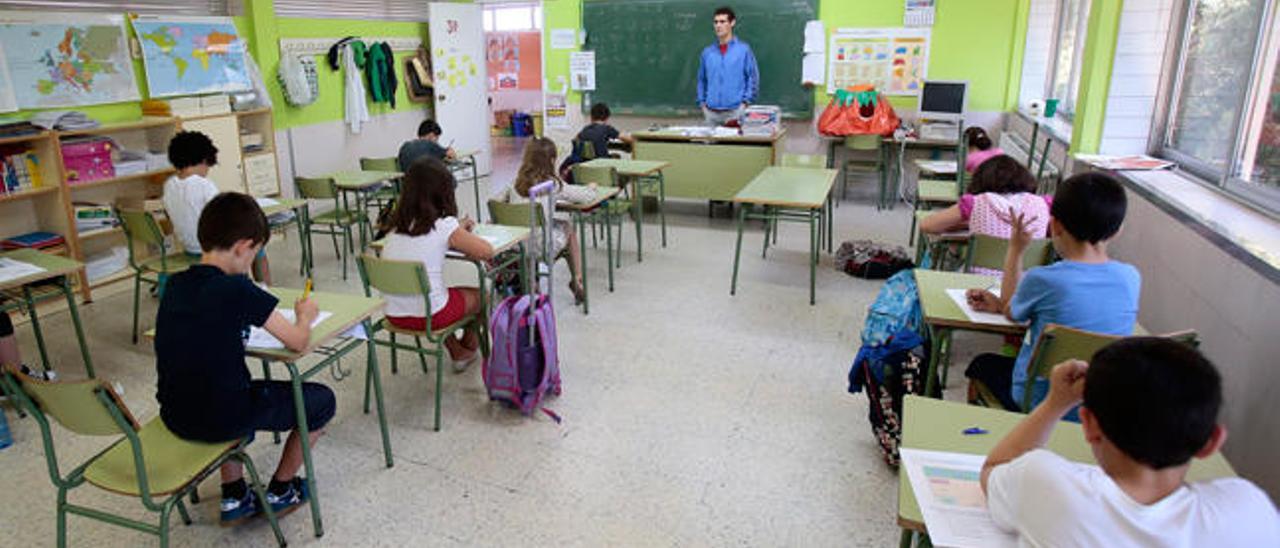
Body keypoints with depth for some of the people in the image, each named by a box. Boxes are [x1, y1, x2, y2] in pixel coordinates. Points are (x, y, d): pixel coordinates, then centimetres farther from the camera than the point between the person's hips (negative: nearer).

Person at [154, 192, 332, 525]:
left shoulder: (175, 285, 1)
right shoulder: (238, 291, -19)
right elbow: (298, 342, -12)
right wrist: (305, 316, 7)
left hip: (176, 417, 7)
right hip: (223, 419, -7)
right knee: (321, 400, 12)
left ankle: (233, 498, 34)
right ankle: (280, 492, 27)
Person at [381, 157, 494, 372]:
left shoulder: (397, 225, 3)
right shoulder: (445, 225, -13)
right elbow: (487, 252, -9)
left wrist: (457, 229, 18)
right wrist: (463, 238, 8)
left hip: (394, 315, 6)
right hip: (428, 315, -5)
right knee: (480, 295, 22)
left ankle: (458, 353, 43)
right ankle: (469, 348, 46)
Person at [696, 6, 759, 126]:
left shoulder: (744, 50, 0)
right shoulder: (707, 52, 9)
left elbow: (753, 78, 0)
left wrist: (745, 103, -7)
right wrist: (702, 103, 8)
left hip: (735, 111, -3)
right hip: (711, 112, 3)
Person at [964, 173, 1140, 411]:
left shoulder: (1042, 279, -25)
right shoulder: (1131, 278, -10)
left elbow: (1011, 312, -2)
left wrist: (1015, 249, 3)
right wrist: (1000, 304, 10)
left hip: (1036, 403, -5)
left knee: (982, 363, 26)